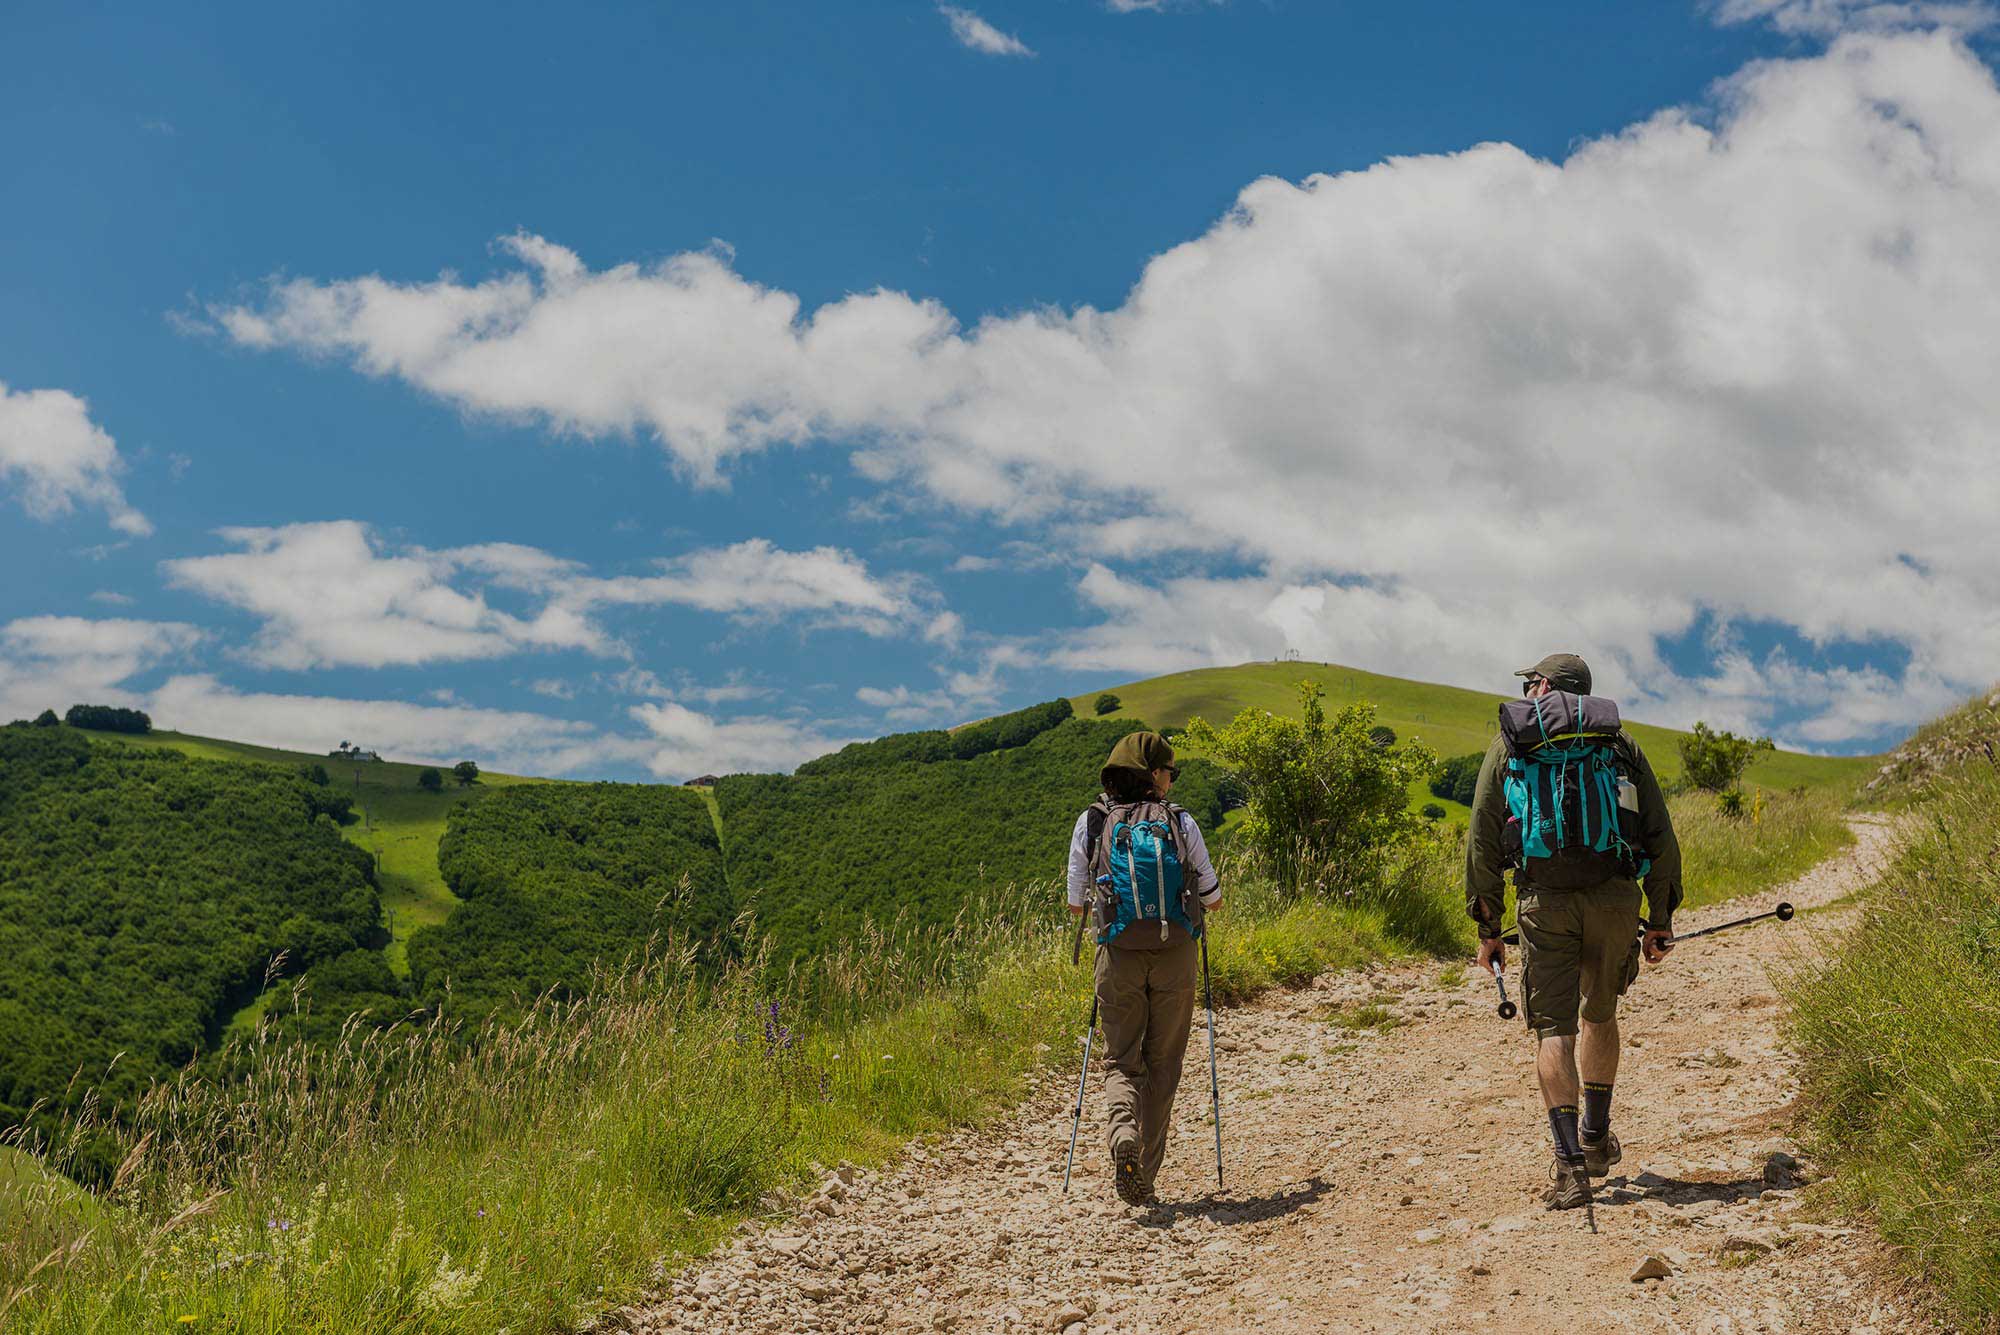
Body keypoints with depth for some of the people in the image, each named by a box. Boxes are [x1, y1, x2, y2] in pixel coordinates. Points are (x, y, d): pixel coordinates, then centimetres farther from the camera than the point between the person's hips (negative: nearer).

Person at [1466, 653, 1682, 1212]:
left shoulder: (1509, 745, 11)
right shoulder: (1620, 742, 15)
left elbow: (1483, 842, 7)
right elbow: (1661, 836, 12)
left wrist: (1488, 929, 12)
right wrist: (1660, 920, 17)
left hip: (1545, 899, -2)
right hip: (1615, 894, 2)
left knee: (1554, 1029, 1)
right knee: (1599, 1014, 22)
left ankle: (1571, 1164, -10)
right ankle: (1596, 1139, 35)